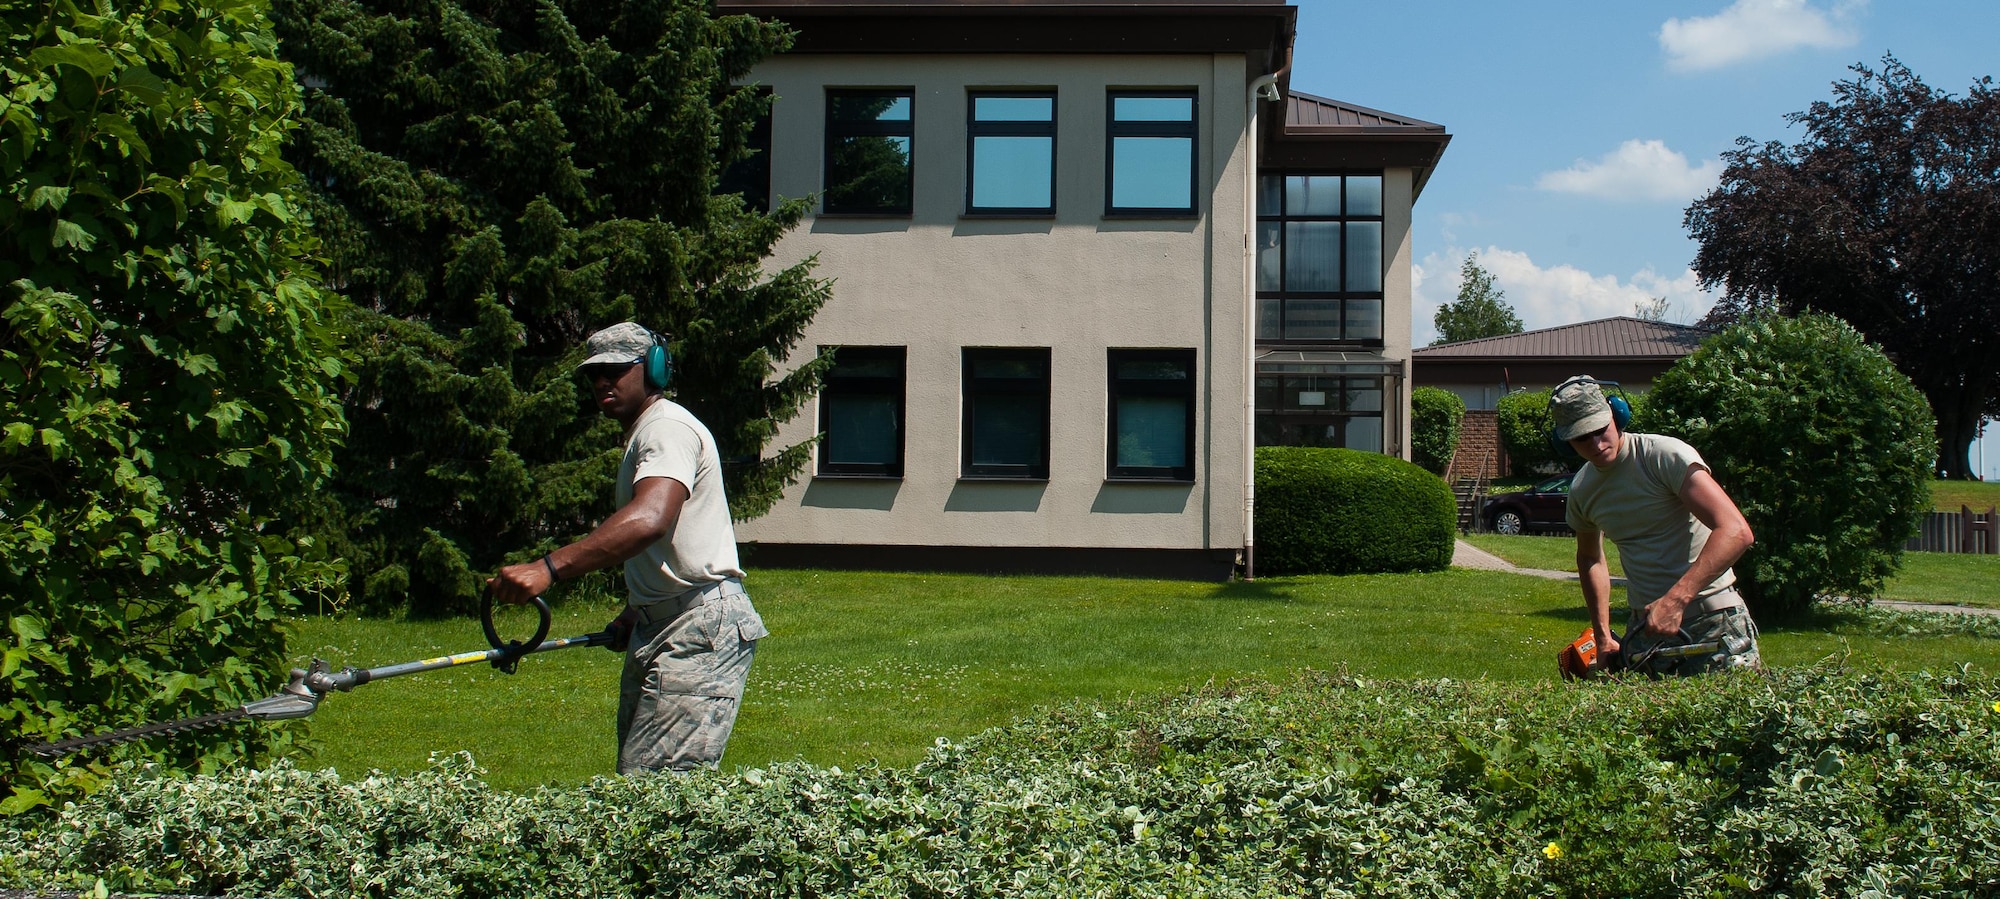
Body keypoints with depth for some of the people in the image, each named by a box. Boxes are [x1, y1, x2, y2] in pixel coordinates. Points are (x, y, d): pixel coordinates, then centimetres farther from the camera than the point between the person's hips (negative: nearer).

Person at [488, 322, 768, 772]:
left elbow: (650, 519, -34)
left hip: (701, 632, -11)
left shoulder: (668, 427, -13)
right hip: (657, 632, 11)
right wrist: (633, 614, 22)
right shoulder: (642, 434, 23)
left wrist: (549, 567, -43)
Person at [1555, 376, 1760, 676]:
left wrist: (1676, 599, -32)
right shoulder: (1581, 490, 7)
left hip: (1712, 621, -6)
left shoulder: (1665, 455, -15)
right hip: (1644, 625, 6)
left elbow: (1736, 532, -25)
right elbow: (1590, 558, 26)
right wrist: (1602, 635, 17)